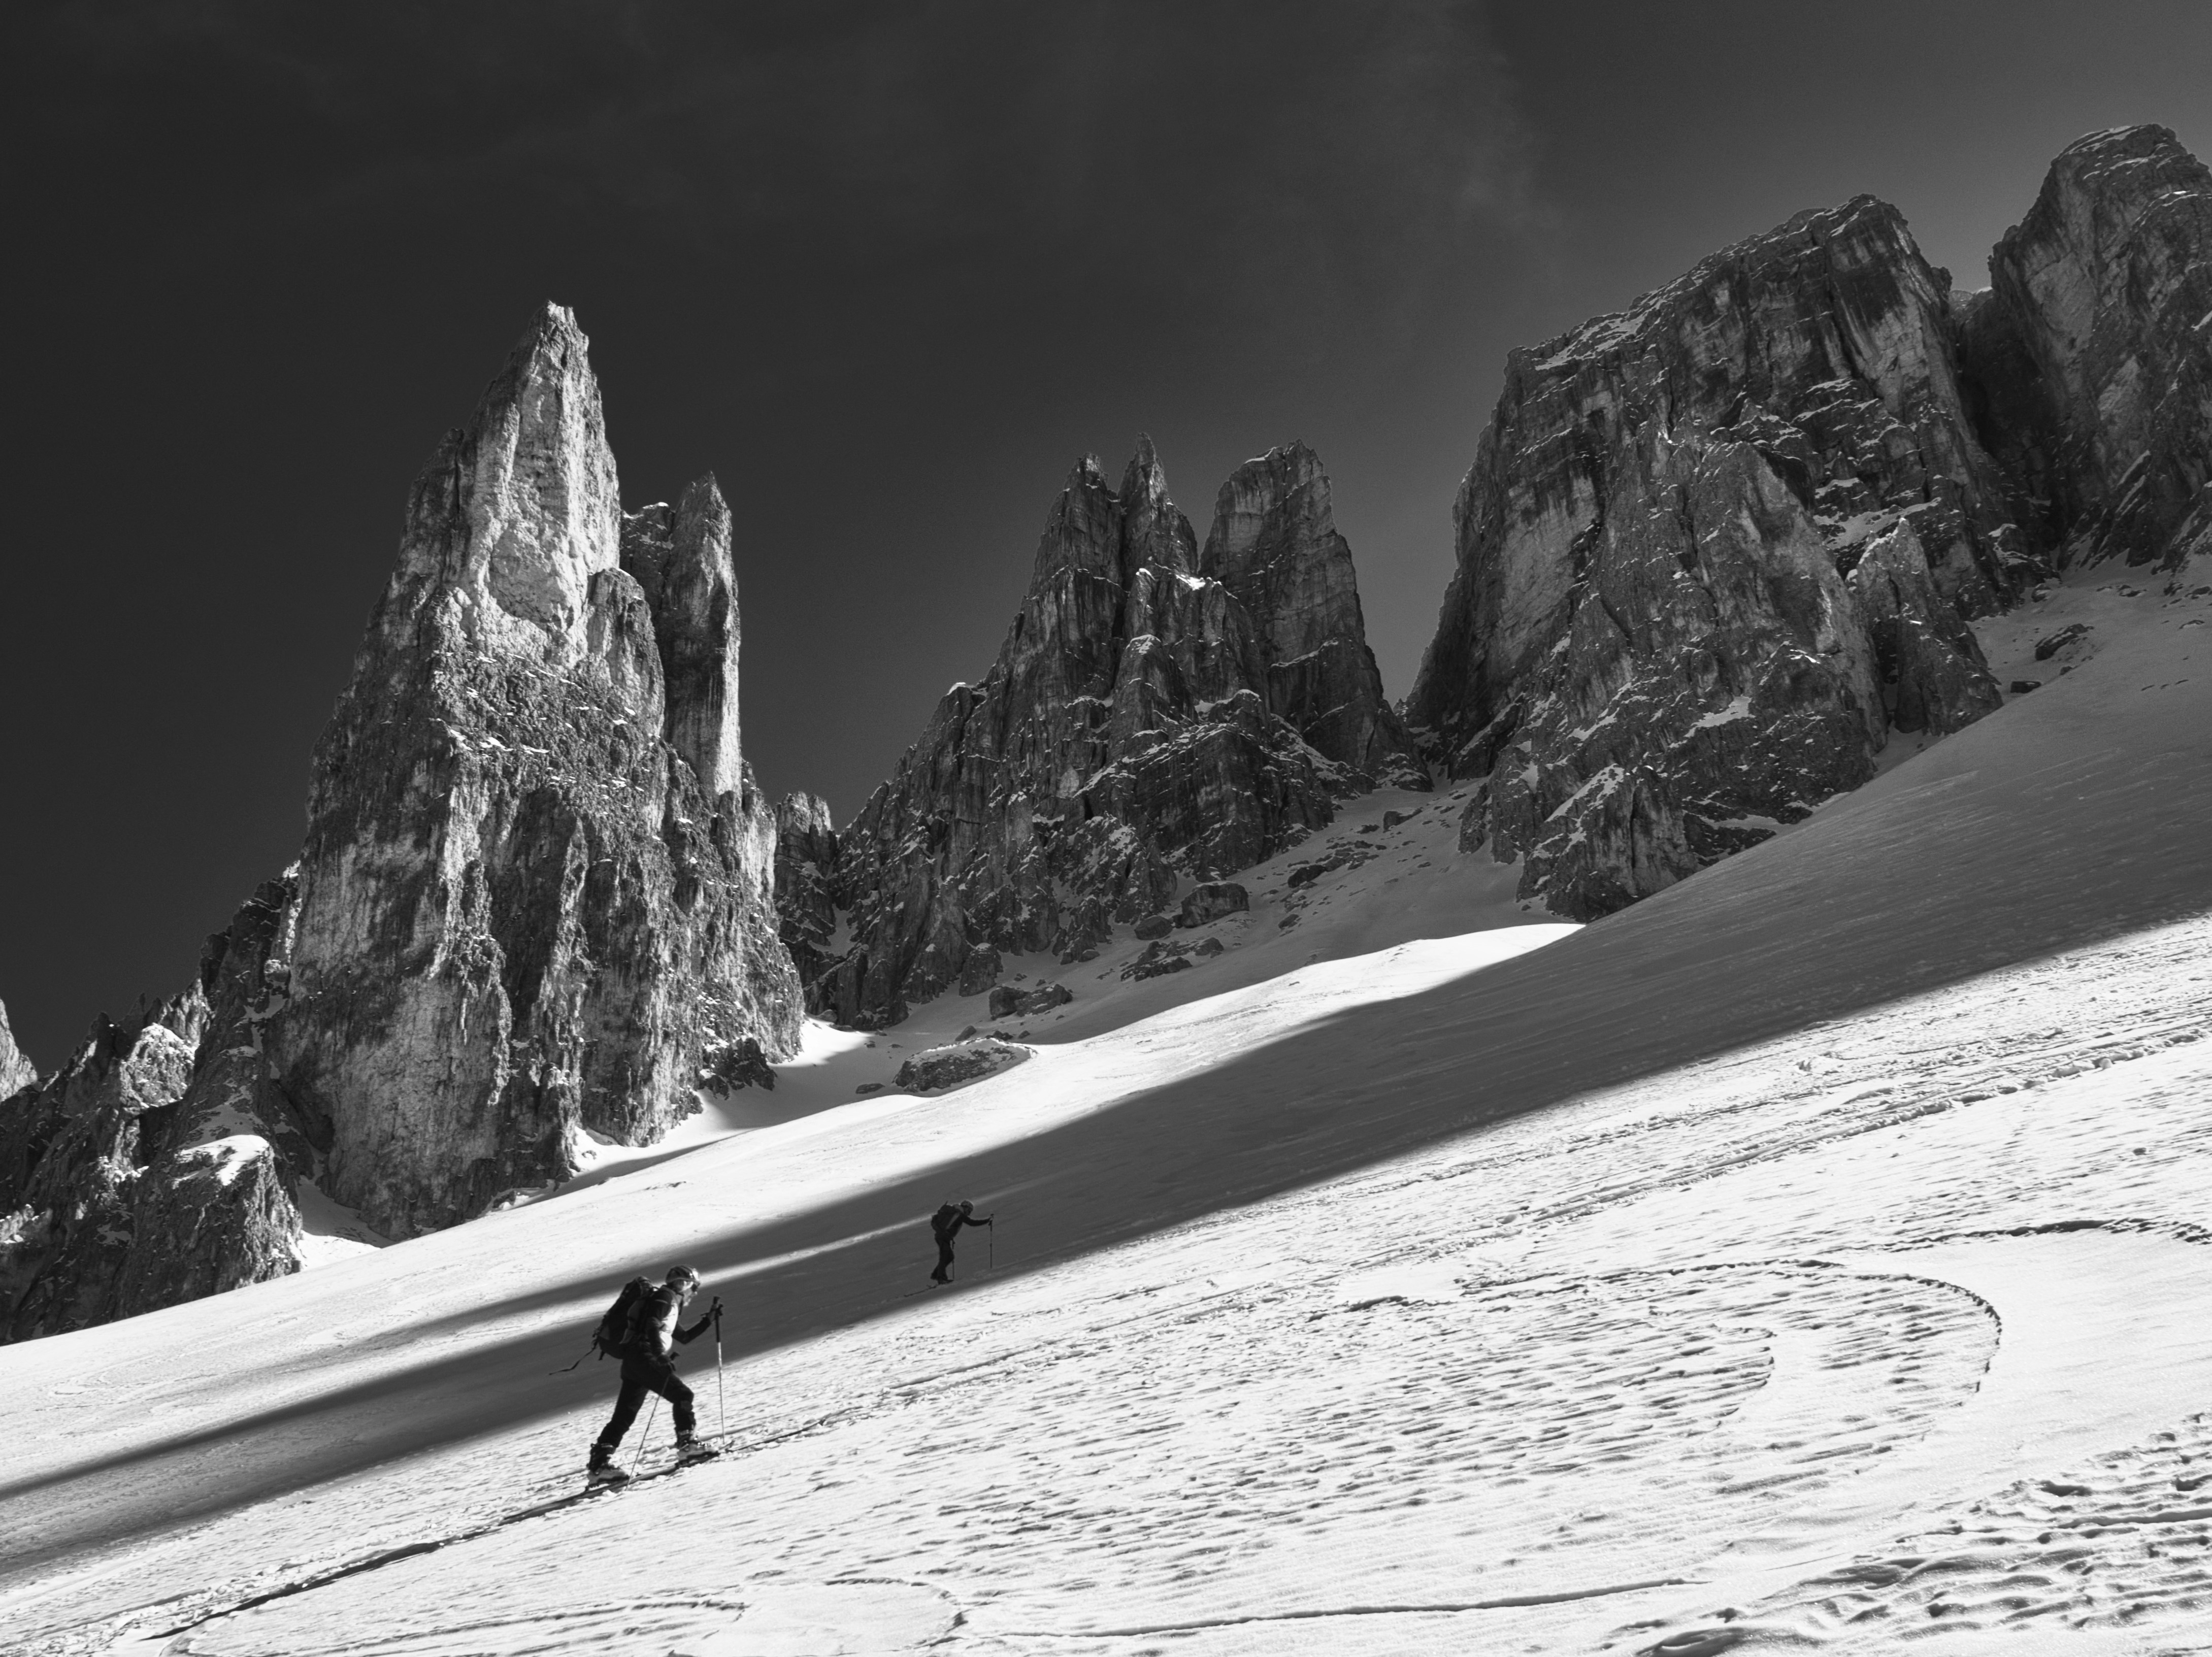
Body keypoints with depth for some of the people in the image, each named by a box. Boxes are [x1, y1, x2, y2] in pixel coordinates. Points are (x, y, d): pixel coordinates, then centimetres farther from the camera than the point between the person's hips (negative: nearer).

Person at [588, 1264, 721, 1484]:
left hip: (633, 1361, 10)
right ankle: (686, 1445, -8)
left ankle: (600, 1463, 3)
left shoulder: (669, 1304, 29)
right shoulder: (666, 1297, -1)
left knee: (624, 1416, 6)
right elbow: (652, 1327, -17)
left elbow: (685, 1338, 34)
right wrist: (661, 1355, -26)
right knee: (681, 1395, -7)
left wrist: (710, 1318, 31)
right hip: (644, 1357, -10)